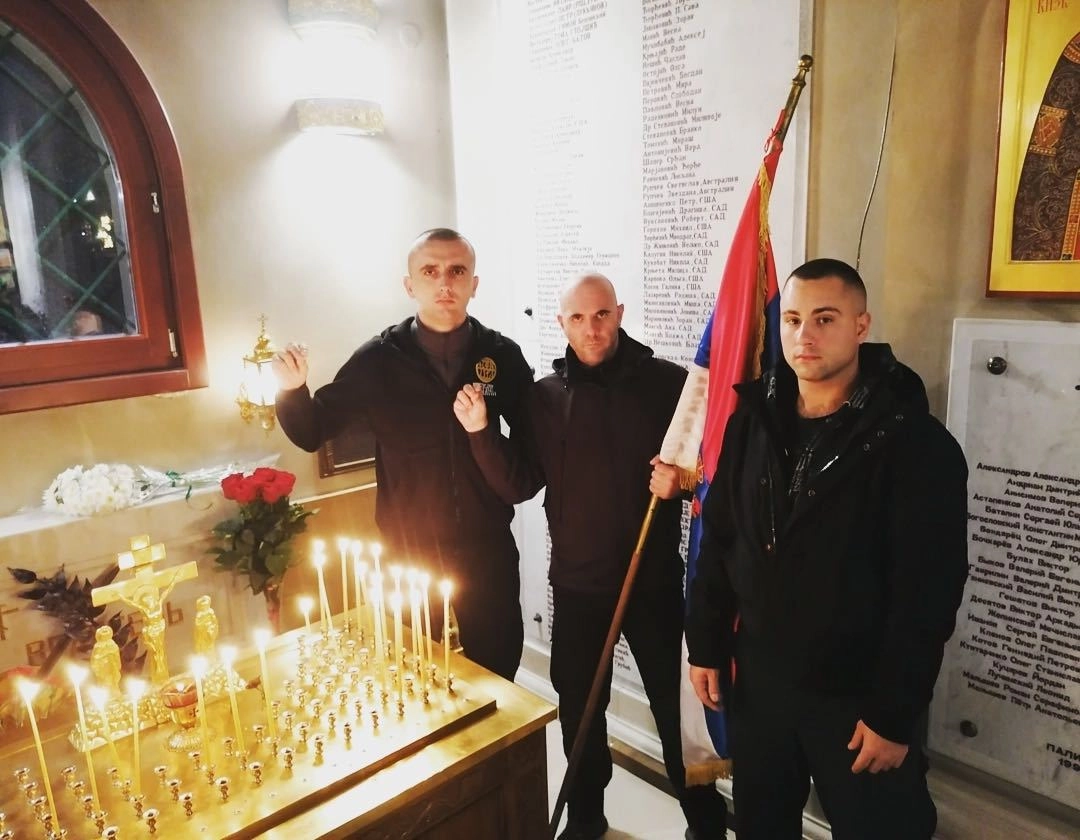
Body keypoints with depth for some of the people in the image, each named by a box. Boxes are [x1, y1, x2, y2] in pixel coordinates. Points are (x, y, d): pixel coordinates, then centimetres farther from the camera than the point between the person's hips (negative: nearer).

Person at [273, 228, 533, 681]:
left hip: (489, 555, 1)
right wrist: (293, 389, -17)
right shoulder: (378, 360, -6)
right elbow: (312, 433, 2)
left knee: (496, 676, 17)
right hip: (409, 558, 0)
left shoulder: (502, 355, -4)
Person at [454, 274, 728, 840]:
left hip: (655, 579, -2)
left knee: (676, 702, 12)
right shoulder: (545, 396, -1)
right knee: (578, 703, 17)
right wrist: (481, 431, -17)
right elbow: (517, 485, -4)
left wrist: (684, 480, -20)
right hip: (575, 582, 2)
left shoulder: (668, 382, -7)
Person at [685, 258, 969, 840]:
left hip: (856, 696, -4)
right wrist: (705, 644, 5)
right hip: (757, 678, 5)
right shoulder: (753, 420, 0)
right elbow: (718, 541, 5)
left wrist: (896, 714, -14)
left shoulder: (915, 442, -14)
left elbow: (927, 594, -15)